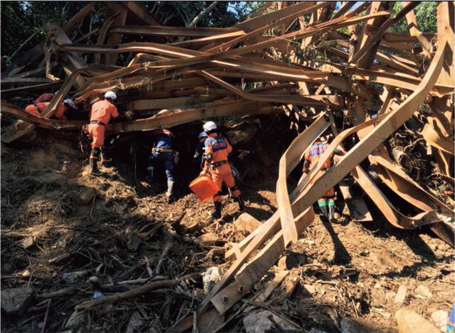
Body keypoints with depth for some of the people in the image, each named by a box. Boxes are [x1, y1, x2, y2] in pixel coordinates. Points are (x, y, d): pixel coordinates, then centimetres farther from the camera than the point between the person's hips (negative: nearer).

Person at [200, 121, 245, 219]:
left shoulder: (208, 141, -12)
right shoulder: (223, 139, 3)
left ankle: (217, 212, 8)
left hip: (216, 168, -5)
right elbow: (229, 149, 15)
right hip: (226, 166, 5)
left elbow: (208, 157, -19)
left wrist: (205, 170, -15)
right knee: (233, 186, 17)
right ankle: (241, 204, 25)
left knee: (216, 190, 3)